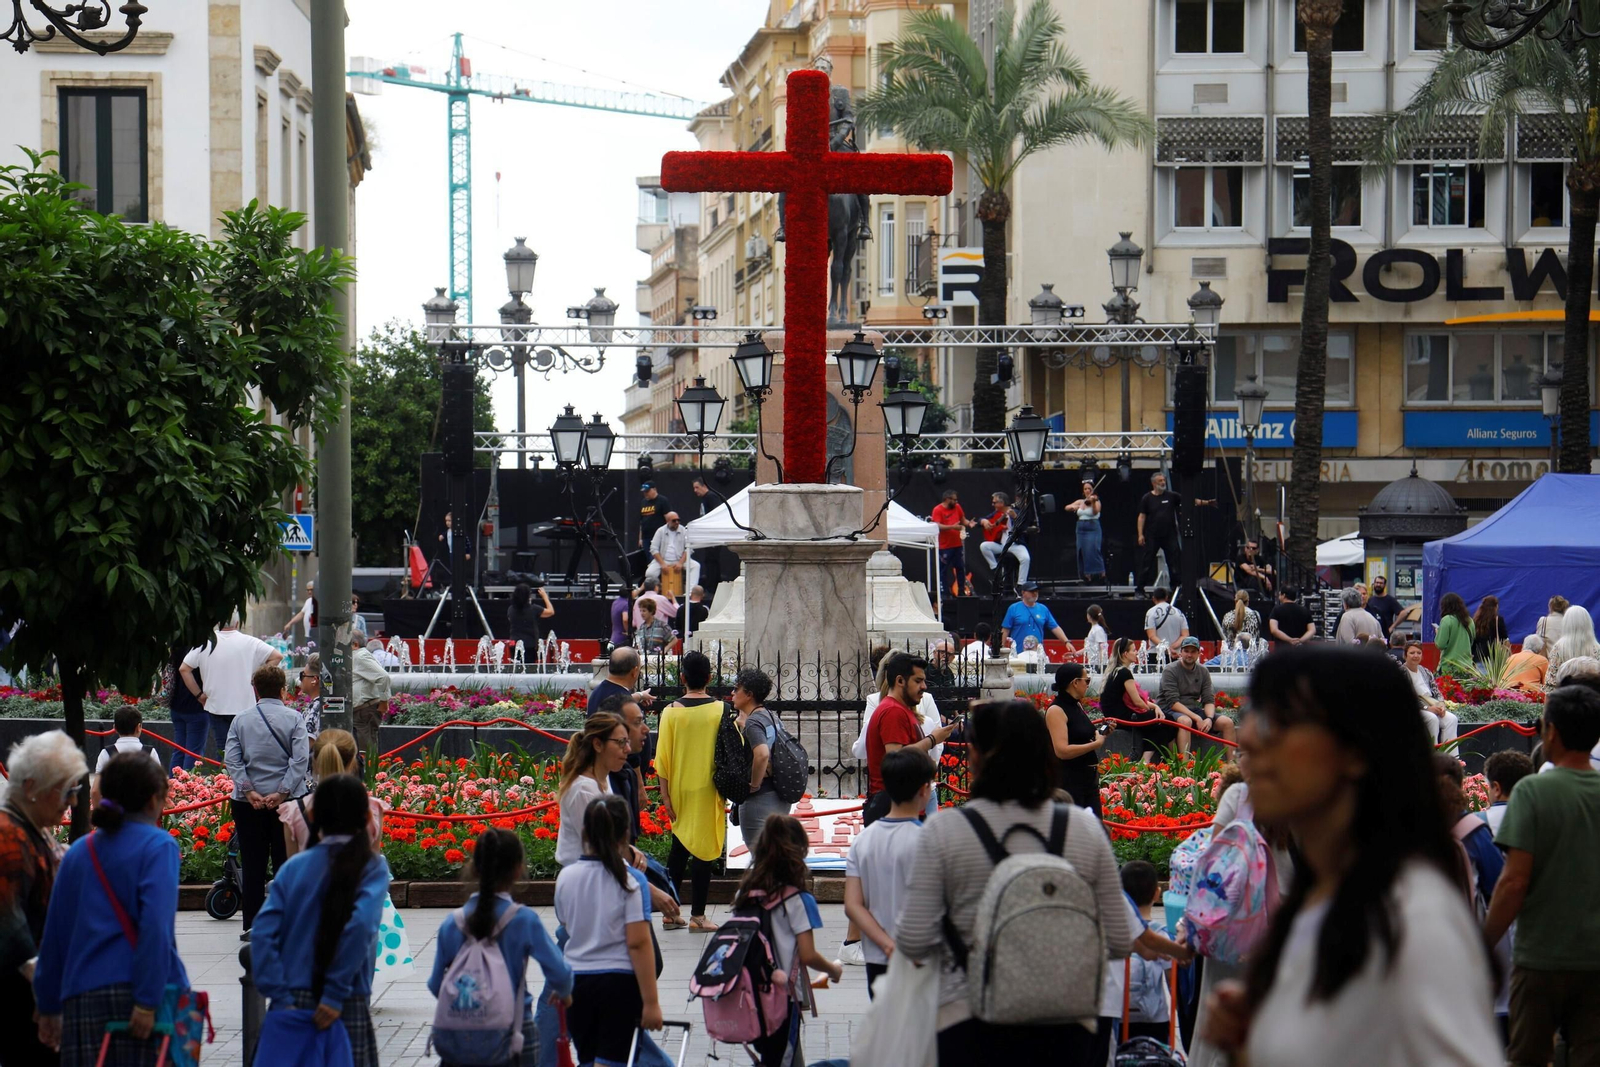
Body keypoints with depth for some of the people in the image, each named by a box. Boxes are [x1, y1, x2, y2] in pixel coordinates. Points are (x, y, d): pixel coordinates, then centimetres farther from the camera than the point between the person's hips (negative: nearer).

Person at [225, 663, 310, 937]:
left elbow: (232, 760, -6)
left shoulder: (241, 721, 3)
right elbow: (301, 759, -11)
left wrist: (249, 791, -9)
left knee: (252, 864, 6)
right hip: (286, 800, -1)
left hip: (248, 802, 1)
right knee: (285, 863, 6)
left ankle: (251, 925, 6)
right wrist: (282, 793, -12)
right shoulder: (294, 719, -2)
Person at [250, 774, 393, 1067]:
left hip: (294, 1000, 3)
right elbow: (361, 925, -18)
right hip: (346, 1006, -3)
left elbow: (264, 932, -5)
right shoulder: (372, 866, -3)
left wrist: (280, 996, -8)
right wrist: (335, 994, -16)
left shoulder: (295, 867, 6)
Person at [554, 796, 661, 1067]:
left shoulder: (566, 877, 1)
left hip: (576, 982, 4)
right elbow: (638, 944, -14)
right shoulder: (631, 881, -11)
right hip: (619, 983, -4)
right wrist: (650, 1002, -12)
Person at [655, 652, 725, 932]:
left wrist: (665, 795, 1)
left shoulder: (671, 711, -6)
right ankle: (697, 915, 2)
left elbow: (662, 757, -5)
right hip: (708, 792, -2)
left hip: (679, 791, 2)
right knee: (704, 848, 2)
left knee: (679, 847, 15)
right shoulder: (721, 710, -7)